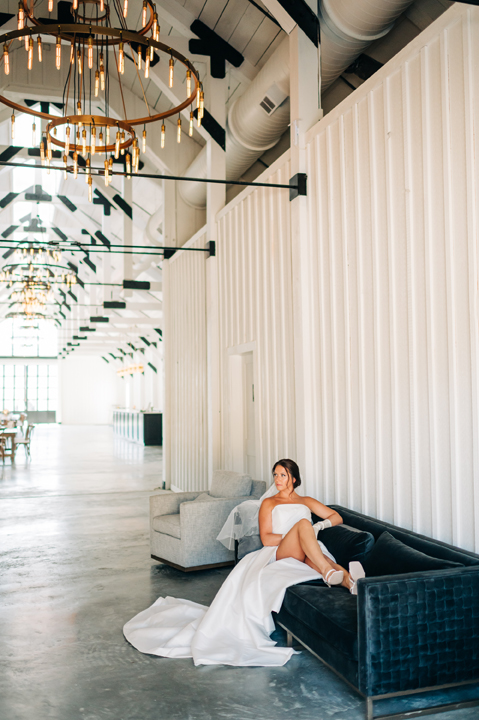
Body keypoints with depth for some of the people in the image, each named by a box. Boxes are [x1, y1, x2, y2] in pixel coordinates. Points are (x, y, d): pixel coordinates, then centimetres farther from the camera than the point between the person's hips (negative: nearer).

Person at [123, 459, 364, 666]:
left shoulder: (306, 501, 28)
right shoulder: (269, 503, 21)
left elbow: (337, 517, 23)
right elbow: (266, 539, 7)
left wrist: (320, 525, 2)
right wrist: (298, 534, -6)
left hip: (308, 554, 3)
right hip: (279, 553, -3)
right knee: (303, 523, -36)